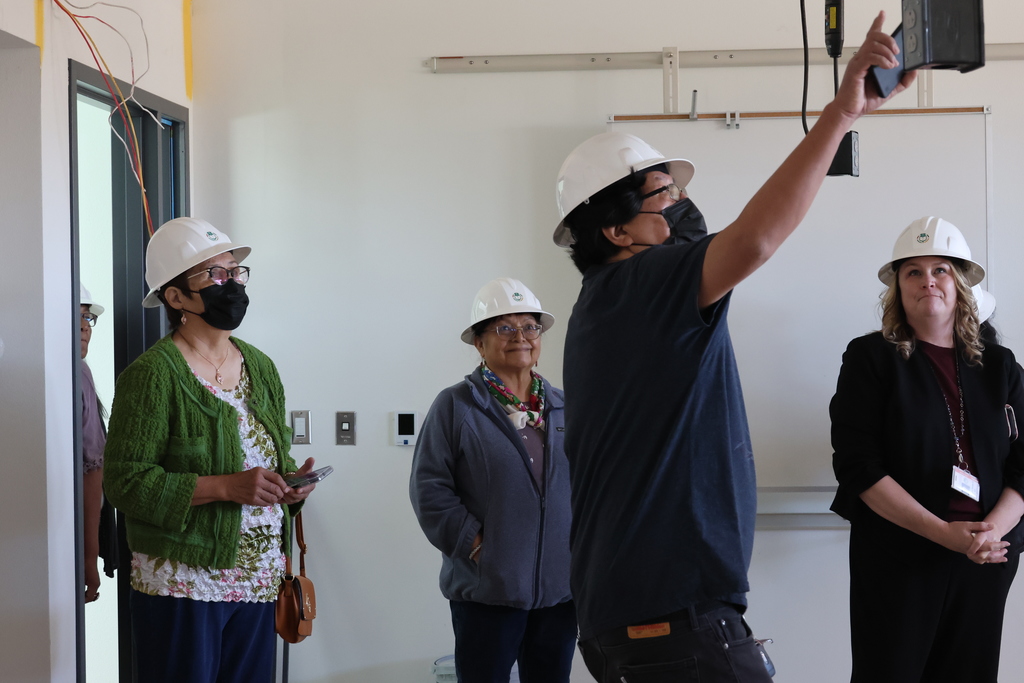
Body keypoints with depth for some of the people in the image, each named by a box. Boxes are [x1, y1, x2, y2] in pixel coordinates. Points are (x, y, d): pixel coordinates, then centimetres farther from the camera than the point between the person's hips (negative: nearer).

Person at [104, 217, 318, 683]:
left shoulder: (261, 368, 12)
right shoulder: (152, 375, -10)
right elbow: (125, 481, -16)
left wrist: (292, 482, -1)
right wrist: (225, 487, -23)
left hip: (259, 581, 6)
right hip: (182, 585, -6)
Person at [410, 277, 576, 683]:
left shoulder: (562, 408, 11)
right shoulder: (455, 406, -3)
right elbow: (429, 487, -8)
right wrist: (473, 543, -12)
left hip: (560, 587, 4)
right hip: (488, 589, -4)